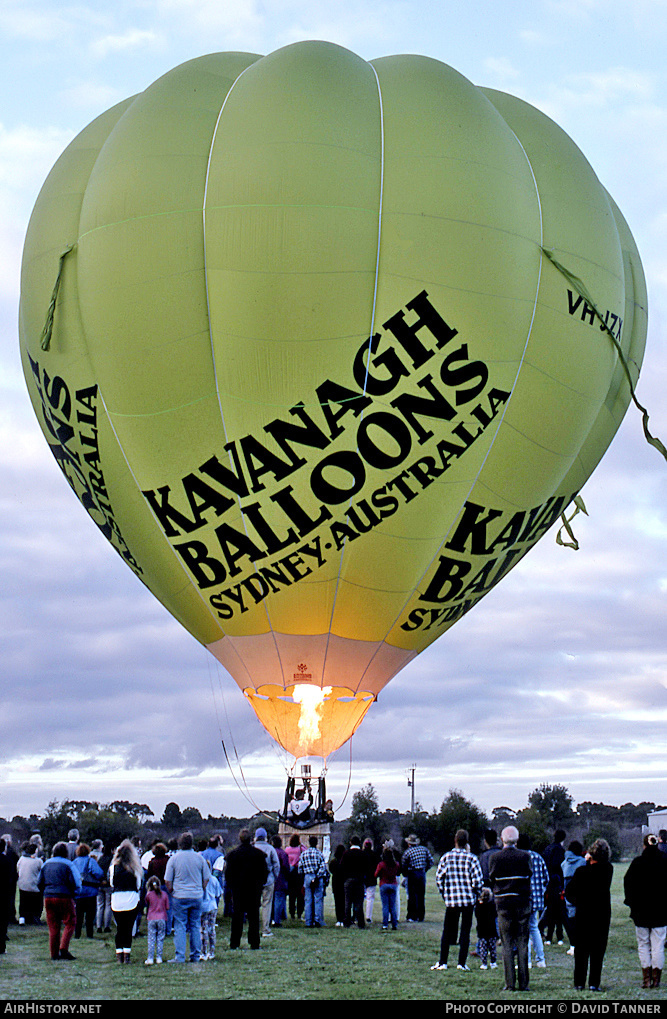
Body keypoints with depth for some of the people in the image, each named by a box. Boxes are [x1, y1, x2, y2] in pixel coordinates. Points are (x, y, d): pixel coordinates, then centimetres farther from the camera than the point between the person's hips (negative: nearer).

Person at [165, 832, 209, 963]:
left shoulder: (174, 858, -6)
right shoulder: (199, 858, 1)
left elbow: (168, 882, -2)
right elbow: (206, 879, 8)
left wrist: (172, 893, 14)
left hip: (180, 897, -2)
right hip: (197, 896, 2)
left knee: (180, 927, 2)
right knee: (195, 926, 10)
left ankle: (179, 957, -1)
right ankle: (196, 956, 11)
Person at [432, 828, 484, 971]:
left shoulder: (446, 857, -1)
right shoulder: (471, 858, -6)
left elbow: (439, 878, 0)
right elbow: (478, 880, -8)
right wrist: (476, 895, 8)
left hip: (451, 900, 1)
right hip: (469, 900, -1)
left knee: (447, 931, 10)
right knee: (465, 931, 5)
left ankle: (442, 962, 9)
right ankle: (462, 963, 3)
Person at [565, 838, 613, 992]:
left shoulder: (581, 871, -12)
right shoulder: (608, 870, -8)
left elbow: (569, 891, -7)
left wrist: (575, 902, 10)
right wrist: (591, 862, 5)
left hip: (583, 914, -1)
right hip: (602, 914, 1)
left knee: (581, 951, 9)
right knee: (598, 951, 6)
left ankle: (579, 983, 9)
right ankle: (594, 983, 2)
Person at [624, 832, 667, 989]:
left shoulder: (637, 863, -5)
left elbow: (627, 882, -4)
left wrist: (632, 904, 5)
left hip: (641, 911, 0)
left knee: (643, 945, 9)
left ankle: (646, 978, 4)